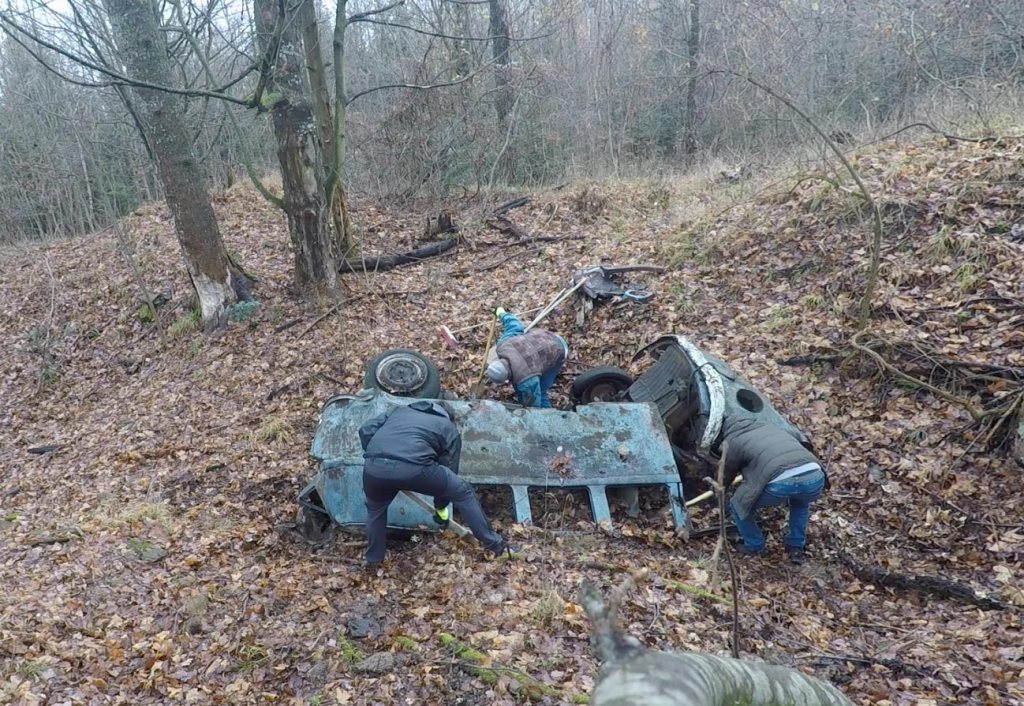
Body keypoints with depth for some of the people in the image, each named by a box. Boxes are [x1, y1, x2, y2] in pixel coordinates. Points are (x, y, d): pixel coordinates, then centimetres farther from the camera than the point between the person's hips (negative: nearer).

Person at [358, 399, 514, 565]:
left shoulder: (400, 410, 37)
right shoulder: (449, 429, 27)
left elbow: (366, 430, 26)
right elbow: (448, 470, 27)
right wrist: (440, 507, 40)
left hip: (373, 467, 4)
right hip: (413, 467, -3)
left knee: (375, 508, 37)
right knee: (463, 492, 18)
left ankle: (373, 560, 45)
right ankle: (494, 544, 22)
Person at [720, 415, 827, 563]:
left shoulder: (731, 442, 20)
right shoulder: (768, 427, 36)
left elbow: (725, 477, 31)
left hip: (779, 483, -5)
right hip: (814, 477, 5)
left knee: (738, 505, 23)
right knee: (801, 503, 42)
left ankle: (754, 546, 35)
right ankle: (797, 547, 40)